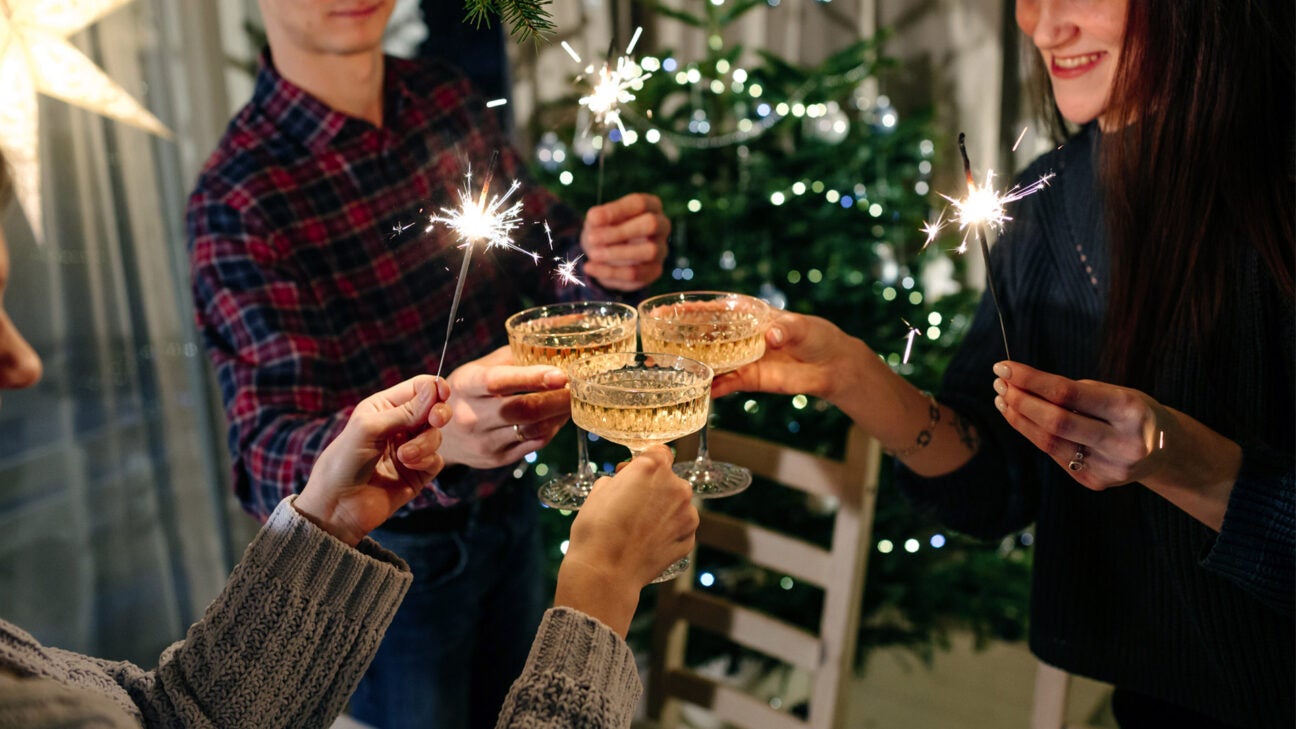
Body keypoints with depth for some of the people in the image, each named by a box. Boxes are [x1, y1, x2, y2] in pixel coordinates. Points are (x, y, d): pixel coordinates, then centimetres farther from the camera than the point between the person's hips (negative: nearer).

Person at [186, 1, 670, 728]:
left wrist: (602, 252, -21)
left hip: (508, 506, 6)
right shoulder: (239, 202, -24)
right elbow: (268, 454, -30)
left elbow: (540, 244, 4)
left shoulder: (449, 98, -6)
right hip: (386, 555, -6)